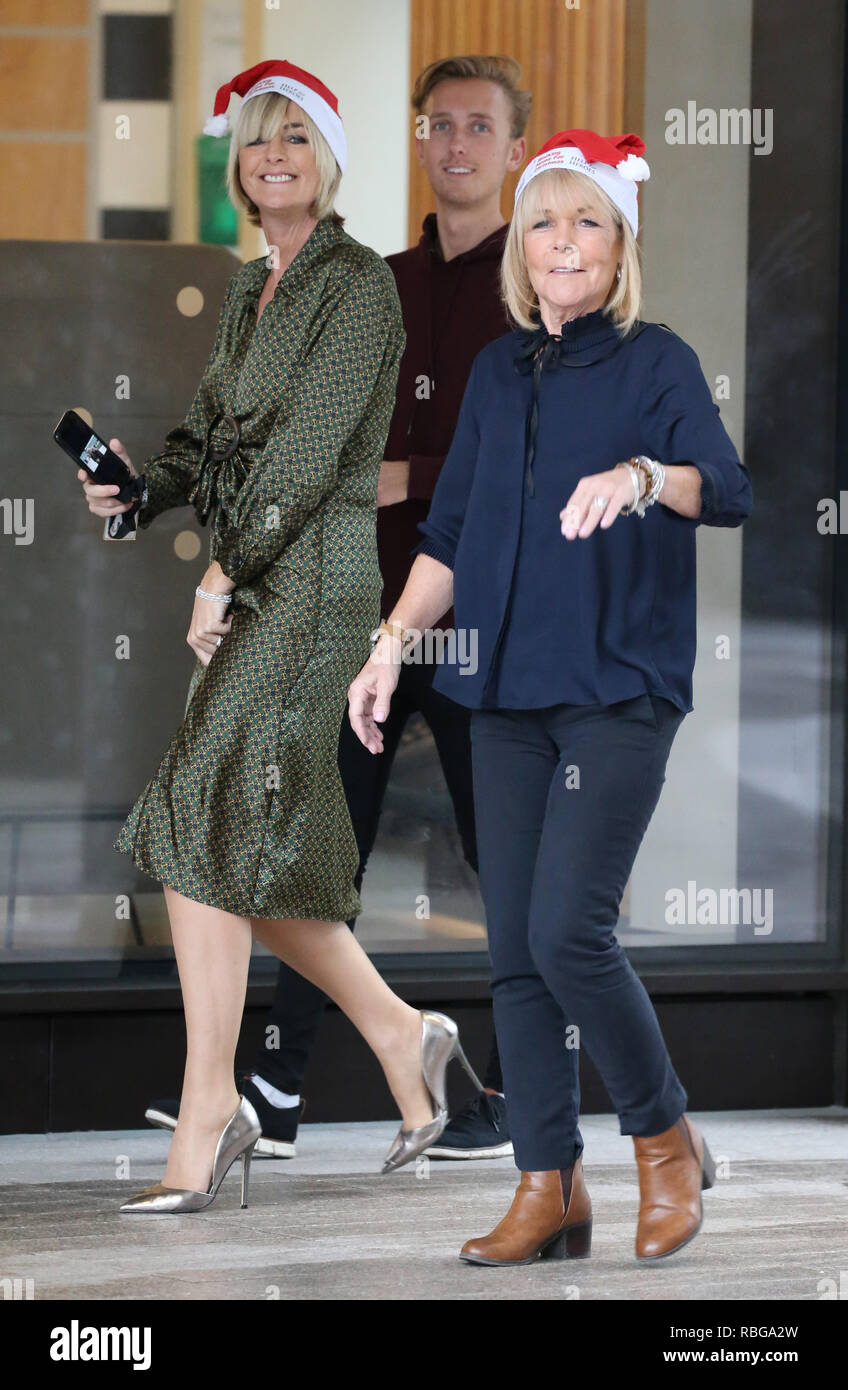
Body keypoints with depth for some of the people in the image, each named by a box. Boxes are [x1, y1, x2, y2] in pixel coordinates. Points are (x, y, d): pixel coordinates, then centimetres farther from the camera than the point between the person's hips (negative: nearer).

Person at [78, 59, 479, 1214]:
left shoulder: (358, 282, -7)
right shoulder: (252, 293, 18)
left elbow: (310, 441, -14)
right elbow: (211, 436, 18)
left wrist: (226, 573, -15)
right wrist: (139, 489, -3)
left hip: (312, 574, -8)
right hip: (258, 589, 8)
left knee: (207, 831, -14)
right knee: (255, 856, 7)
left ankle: (208, 1112, -13)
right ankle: (403, 1038, 21)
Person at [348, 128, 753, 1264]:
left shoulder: (655, 362, -2)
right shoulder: (499, 373, 14)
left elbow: (727, 489, -18)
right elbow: (451, 532, 20)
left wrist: (642, 476, -37)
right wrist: (394, 643, 10)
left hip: (619, 690, -6)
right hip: (509, 694, 6)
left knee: (569, 932, -15)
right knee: (514, 949, 2)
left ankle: (666, 1139, 5)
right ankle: (548, 1190, 8)